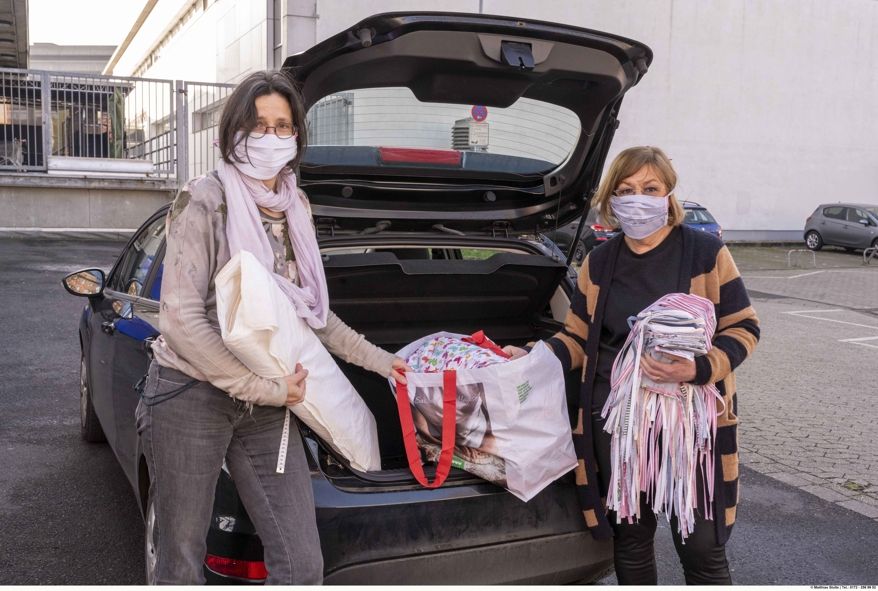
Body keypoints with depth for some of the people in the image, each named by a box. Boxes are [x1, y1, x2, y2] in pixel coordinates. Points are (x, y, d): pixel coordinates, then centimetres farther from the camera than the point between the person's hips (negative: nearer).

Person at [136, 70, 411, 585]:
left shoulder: (296, 207, 8)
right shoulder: (206, 201, -11)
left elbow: (313, 312, 17)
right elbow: (182, 319, -17)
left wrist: (381, 362, 16)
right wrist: (263, 388, -17)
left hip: (267, 405, 5)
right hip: (190, 396, -5)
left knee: (303, 566, 1)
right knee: (182, 565, 8)